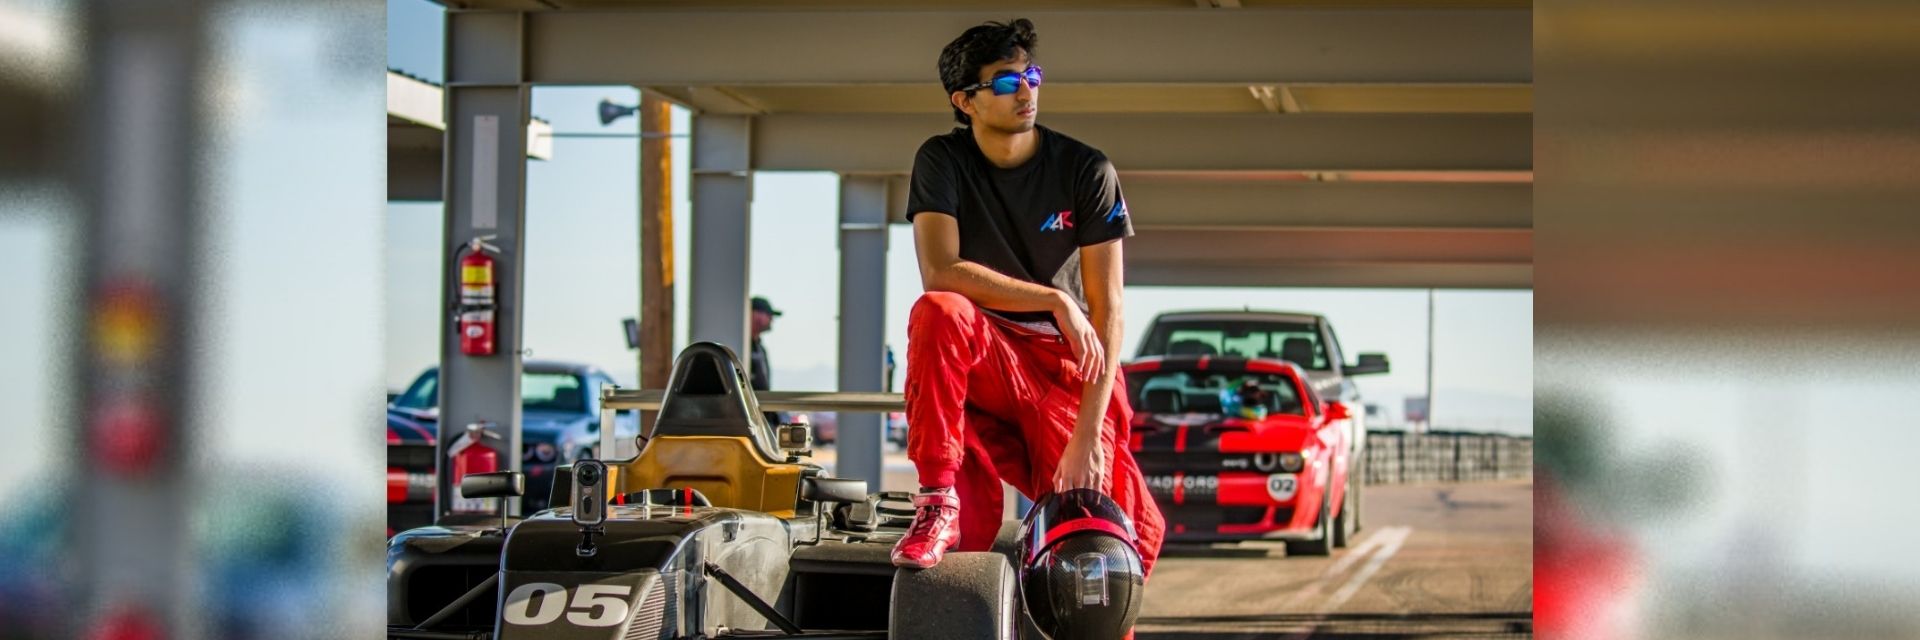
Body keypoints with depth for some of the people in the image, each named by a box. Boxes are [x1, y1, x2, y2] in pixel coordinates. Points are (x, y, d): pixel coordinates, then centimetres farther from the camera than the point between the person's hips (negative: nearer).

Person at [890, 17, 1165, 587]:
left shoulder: (1087, 171, -5)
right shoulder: (942, 161, -4)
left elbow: (1107, 308, -9)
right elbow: (940, 272, -18)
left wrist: (1088, 434, -18)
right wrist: (1055, 300, -22)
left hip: (1067, 362, 1)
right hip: (982, 353, -1)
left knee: (1133, 535, -13)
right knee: (938, 312, -36)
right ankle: (938, 505, -29)